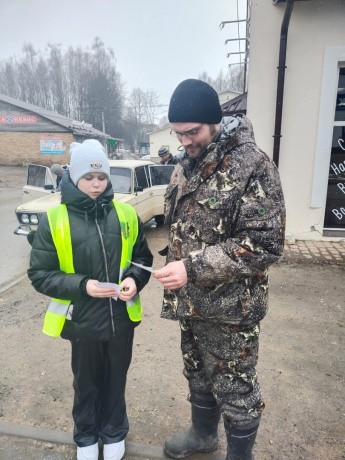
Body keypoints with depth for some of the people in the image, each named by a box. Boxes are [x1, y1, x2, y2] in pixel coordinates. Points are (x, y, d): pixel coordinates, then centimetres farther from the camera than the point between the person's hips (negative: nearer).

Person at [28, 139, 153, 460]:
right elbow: (39, 275, -8)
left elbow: (143, 257, 6)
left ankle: (114, 433, 49)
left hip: (121, 318, 2)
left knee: (116, 380, 22)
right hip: (82, 320, -1)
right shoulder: (54, 219, -10)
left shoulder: (125, 214, -4)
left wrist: (134, 279, -14)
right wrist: (82, 285, -22)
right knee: (86, 383, 22)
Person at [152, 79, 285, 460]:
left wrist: (192, 268, -25)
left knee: (234, 386, 13)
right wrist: (174, 277, 13)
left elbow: (265, 243, -22)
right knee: (198, 375, 25)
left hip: (232, 307, -7)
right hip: (191, 300, 7)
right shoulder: (185, 166, 6)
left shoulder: (252, 166, -17)